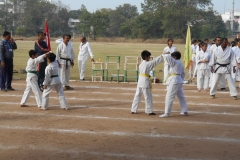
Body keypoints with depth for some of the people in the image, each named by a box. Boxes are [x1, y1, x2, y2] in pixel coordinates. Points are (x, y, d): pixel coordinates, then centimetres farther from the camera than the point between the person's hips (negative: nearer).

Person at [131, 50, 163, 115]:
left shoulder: (141, 64, 13)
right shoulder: (148, 64, -11)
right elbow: (155, 61, -10)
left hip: (140, 82, 8)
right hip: (145, 82, -8)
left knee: (137, 96, 12)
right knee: (148, 97, 0)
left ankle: (133, 110, 14)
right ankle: (149, 111, 3)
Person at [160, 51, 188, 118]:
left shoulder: (175, 62, -12)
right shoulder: (180, 64, 16)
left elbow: (168, 57, -24)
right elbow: (183, 74, 24)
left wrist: (164, 55, -6)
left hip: (174, 81, -10)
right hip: (179, 80, 10)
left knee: (169, 97, -6)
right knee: (181, 96, 17)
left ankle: (167, 113, -6)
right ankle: (185, 111, 23)